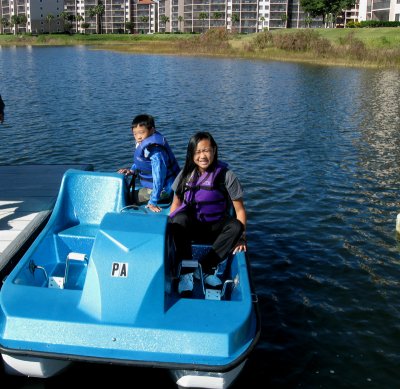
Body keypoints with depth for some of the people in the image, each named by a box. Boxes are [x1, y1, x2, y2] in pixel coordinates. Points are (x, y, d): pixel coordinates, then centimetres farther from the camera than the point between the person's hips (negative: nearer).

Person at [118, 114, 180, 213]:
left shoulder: (155, 149, -28)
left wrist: (153, 202, -29)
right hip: (150, 186, 10)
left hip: (162, 189, -10)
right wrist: (132, 170, 2)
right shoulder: (143, 142, 2)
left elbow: (159, 176, -29)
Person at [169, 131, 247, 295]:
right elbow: (175, 204, 5)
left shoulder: (226, 175, -9)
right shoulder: (186, 174, 0)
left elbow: (240, 209, -8)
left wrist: (240, 237, -19)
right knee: (180, 219, -32)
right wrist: (170, 228, -10)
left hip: (215, 228, -1)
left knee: (235, 226, -31)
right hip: (191, 226, 1)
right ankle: (185, 272, -29)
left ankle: (205, 267, -28)